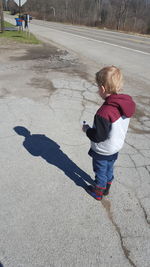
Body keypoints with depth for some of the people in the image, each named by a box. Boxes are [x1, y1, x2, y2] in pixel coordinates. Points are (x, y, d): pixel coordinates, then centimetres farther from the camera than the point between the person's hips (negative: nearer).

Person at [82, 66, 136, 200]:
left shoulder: (104, 112, -37)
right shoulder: (126, 104, -12)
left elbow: (98, 136, -28)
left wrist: (87, 129, -10)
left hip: (102, 151, -7)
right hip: (116, 147, 7)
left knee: (100, 172, 17)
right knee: (109, 168, 28)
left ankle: (98, 193, 41)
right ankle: (106, 188, 51)